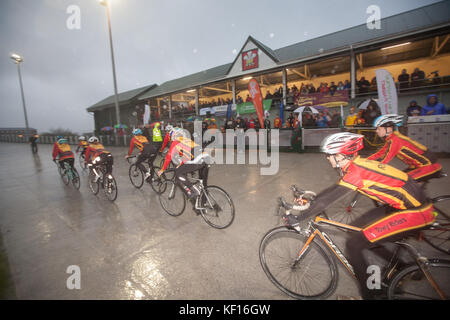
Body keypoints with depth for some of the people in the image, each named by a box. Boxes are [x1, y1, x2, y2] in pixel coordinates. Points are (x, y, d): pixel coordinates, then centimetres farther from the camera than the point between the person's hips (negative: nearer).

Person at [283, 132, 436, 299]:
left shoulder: (356, 171, -24)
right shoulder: (357, 164, 4)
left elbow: (327, 200, -24)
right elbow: (332, 190, 10)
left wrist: (297, 219, -17)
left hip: (415, 212, -9)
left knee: (354, 244, -11)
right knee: (357, 227, 14)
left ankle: (369, 293, 10)